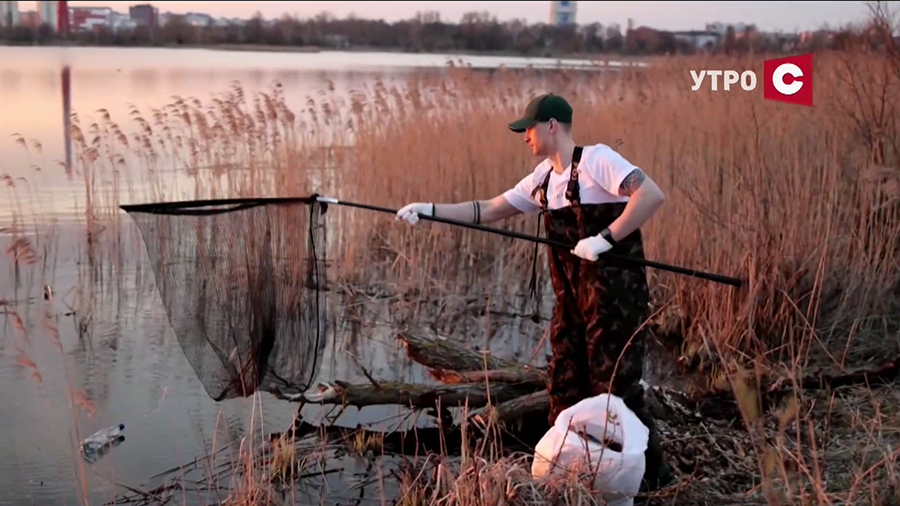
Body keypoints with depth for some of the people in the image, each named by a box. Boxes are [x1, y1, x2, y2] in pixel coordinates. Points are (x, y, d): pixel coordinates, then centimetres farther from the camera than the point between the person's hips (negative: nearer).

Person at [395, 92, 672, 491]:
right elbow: (490, 210, 15)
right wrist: (430, 210, 7)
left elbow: (652, 196, -23)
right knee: (566, 385, 12)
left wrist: (605, 238, -25)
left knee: (615, 384, -4)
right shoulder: (544, 177, 13)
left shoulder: (596, 160, -12)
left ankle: (650, 473, 10)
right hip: (571, 297, 8)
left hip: (614, 292, -8)